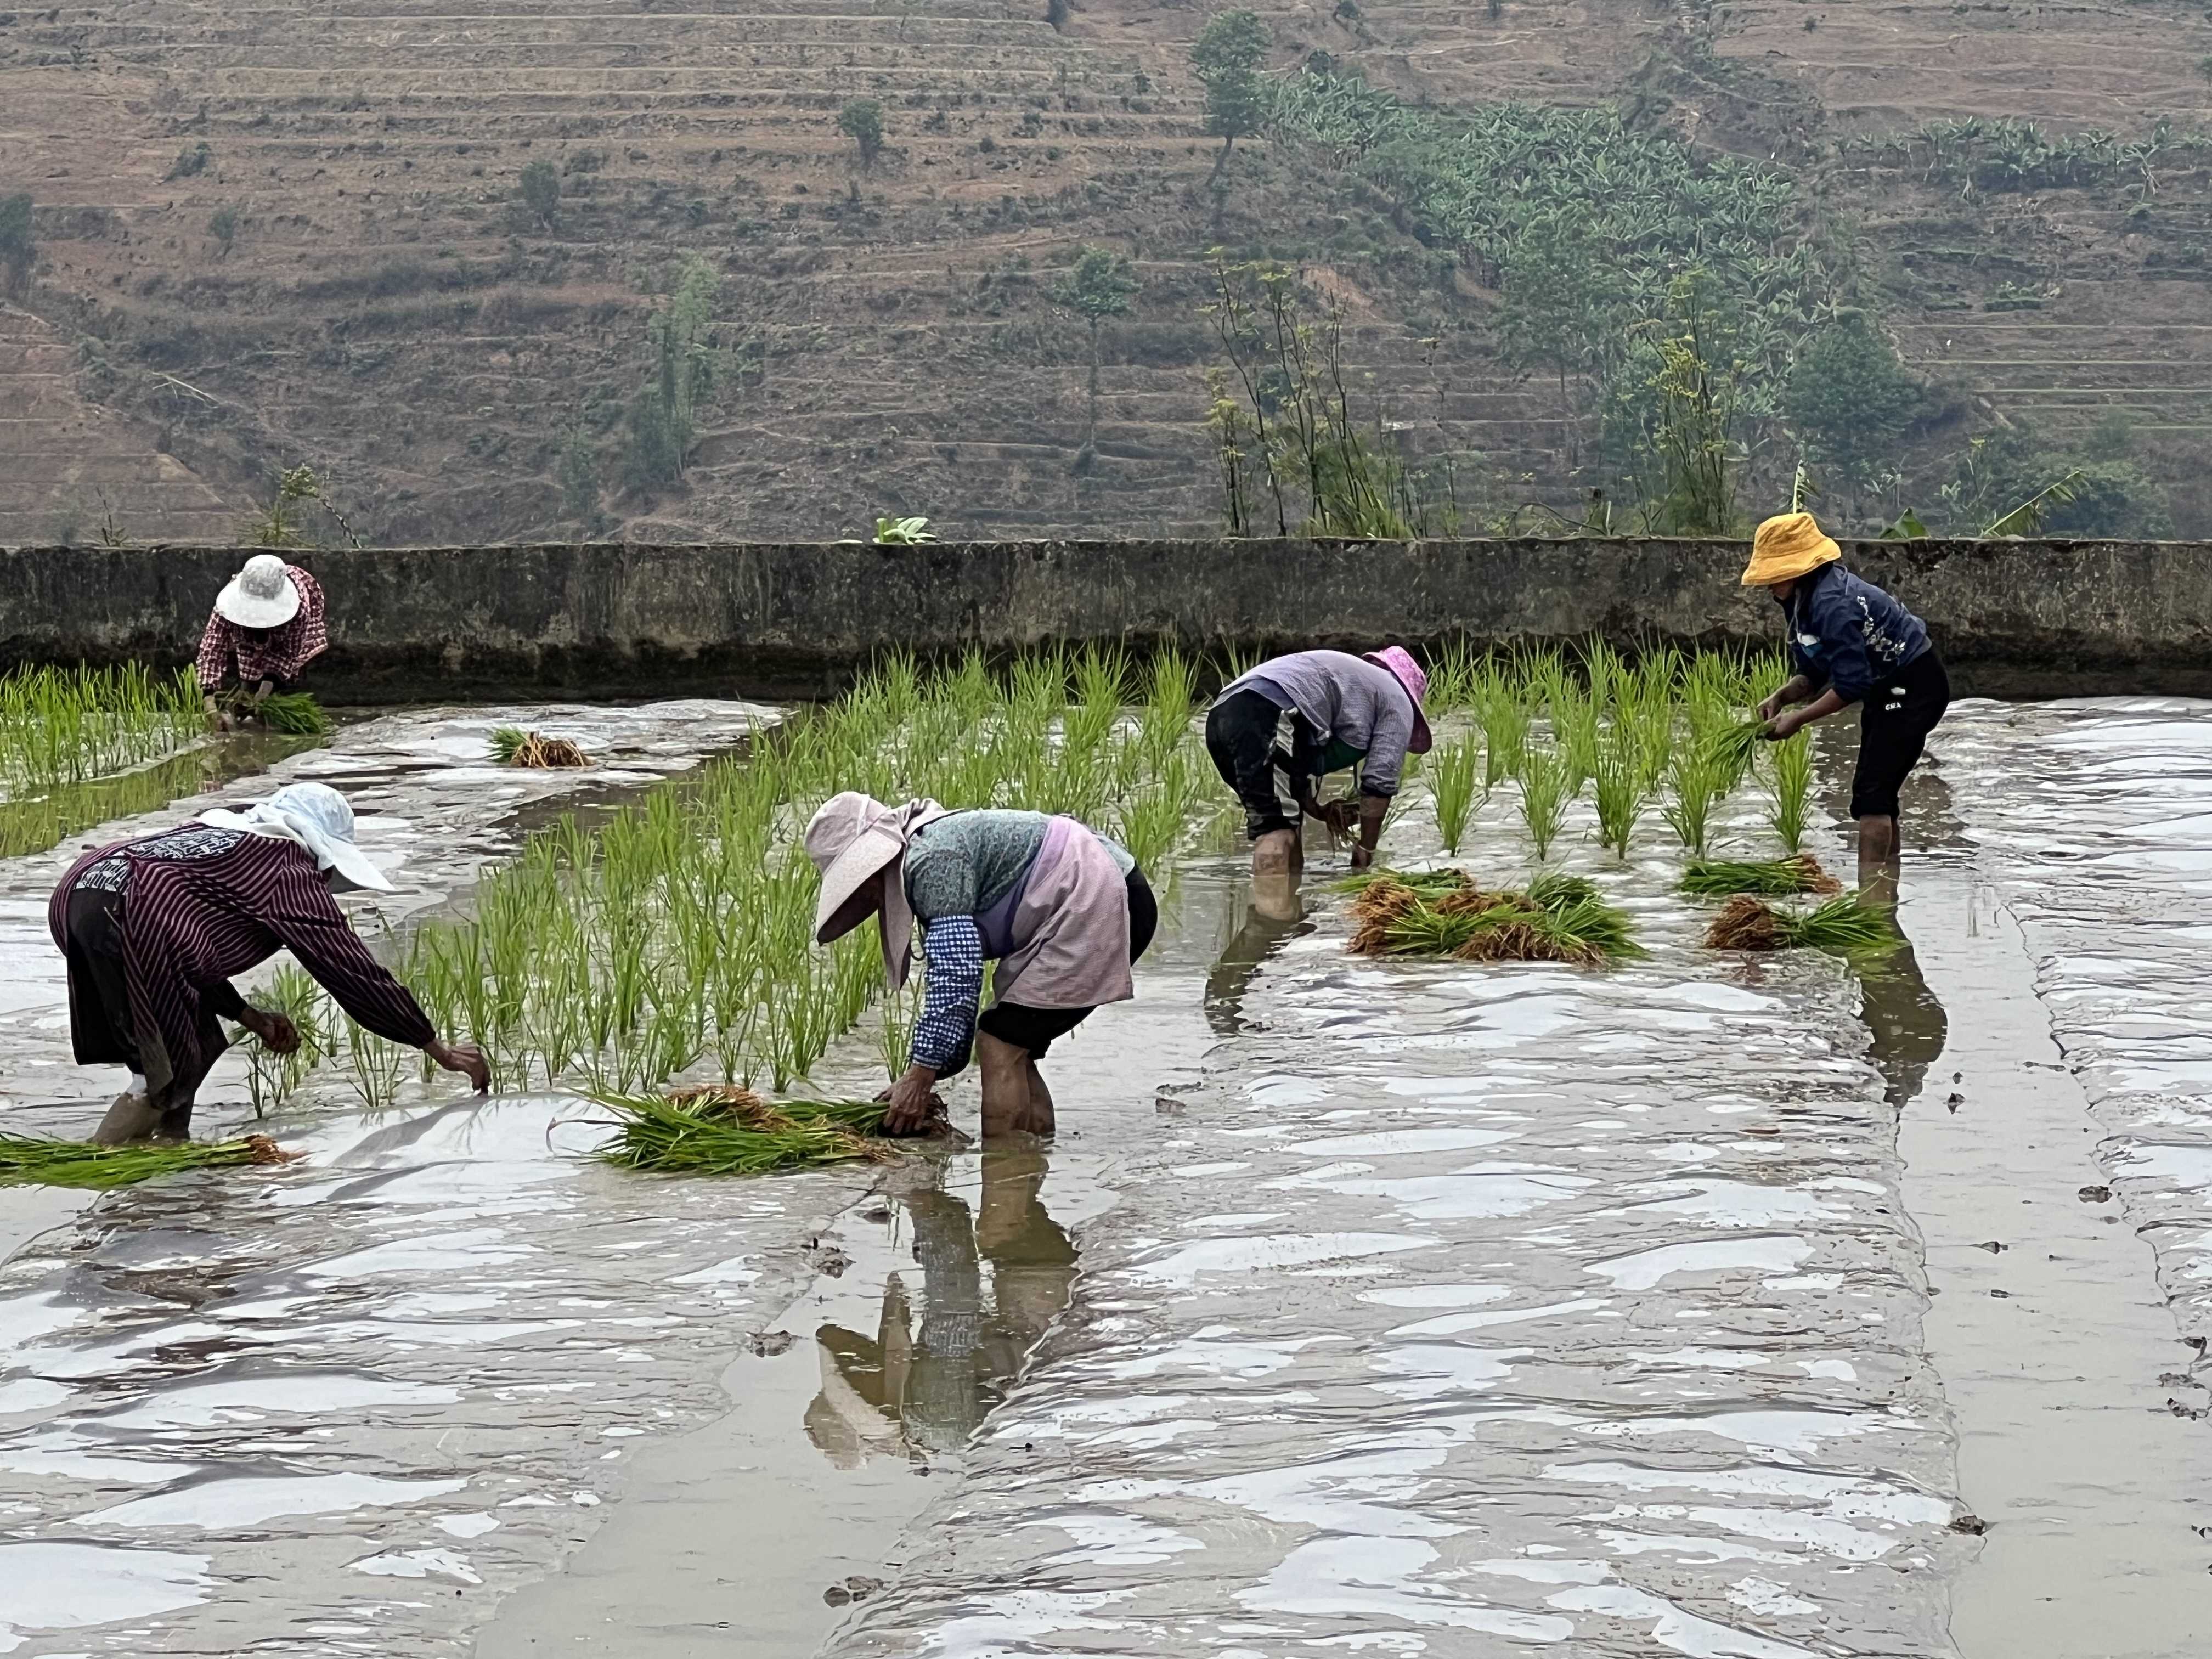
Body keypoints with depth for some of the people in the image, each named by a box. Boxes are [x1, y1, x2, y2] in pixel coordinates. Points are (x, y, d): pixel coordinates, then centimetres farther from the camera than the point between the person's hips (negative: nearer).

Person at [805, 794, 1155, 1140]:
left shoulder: (931, 861, -15)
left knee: (1001, 1045, -10)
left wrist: (921, 1075, -17)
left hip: (1096, 903, -11)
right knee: (1013, 1049, 12)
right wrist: (926, 1075, 13)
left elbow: (957, 974, -22)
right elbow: (963, 976, 19)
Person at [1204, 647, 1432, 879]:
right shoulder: (1398, 702, 20)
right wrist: (1366, 848, 19)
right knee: (1277, 828, -11)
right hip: (1267, 717, -8)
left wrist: (1319, 811, 28)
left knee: (1285, 825, 16)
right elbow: (1380, 781, 11)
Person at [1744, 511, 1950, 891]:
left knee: (1871, 793, -15)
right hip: (1889, 691, 11)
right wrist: (1781, 697, -7)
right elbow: (1815, 674, 11)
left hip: (1914, 686, -11)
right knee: (1878, 794, 11)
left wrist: (1799, 718, -22)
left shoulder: (1831, 603, -27)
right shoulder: (1803, 601, 5)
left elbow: (1852, 684, -28)